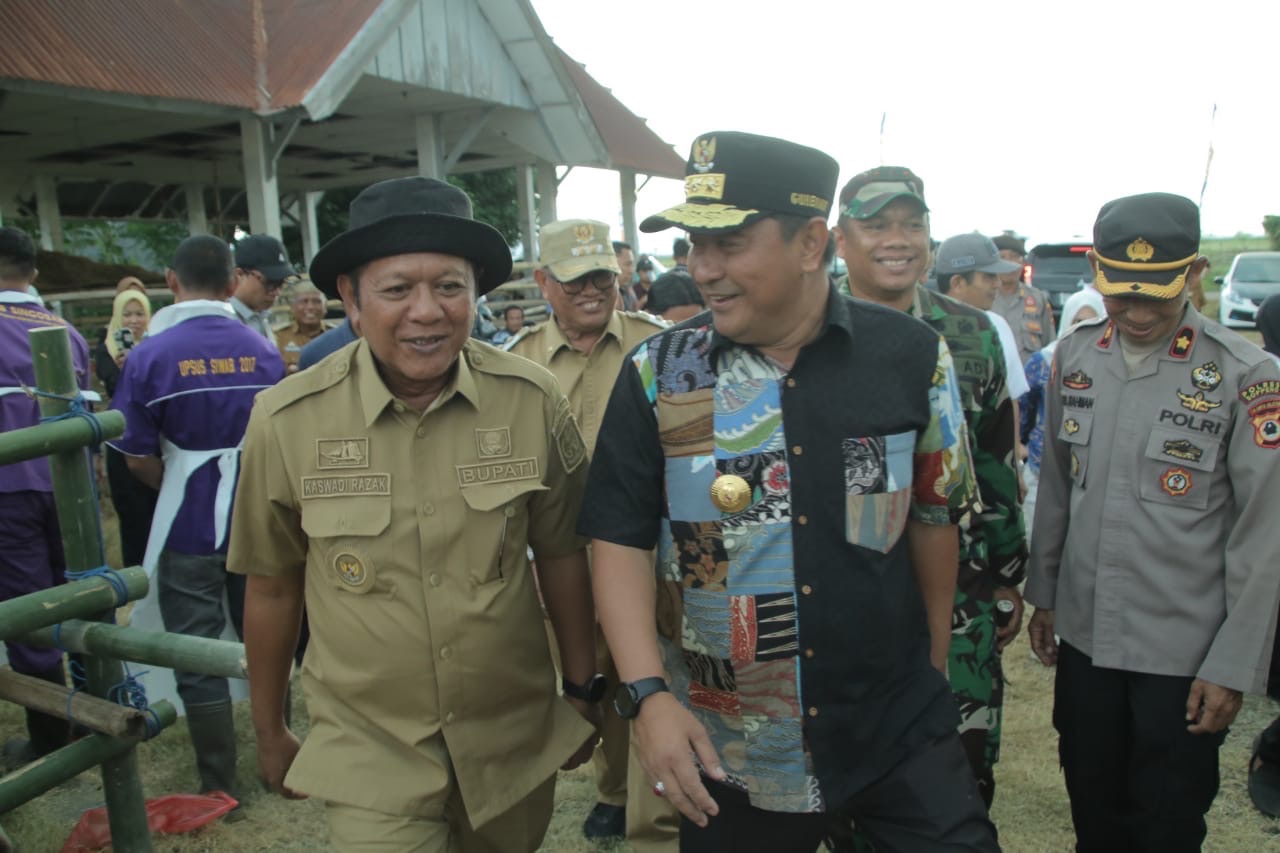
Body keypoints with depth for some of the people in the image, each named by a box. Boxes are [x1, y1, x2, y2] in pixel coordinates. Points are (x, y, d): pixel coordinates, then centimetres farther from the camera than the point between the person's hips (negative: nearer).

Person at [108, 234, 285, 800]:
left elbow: (139, 460, -8)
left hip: (189, 527, -3)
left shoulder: (150, 356, -13)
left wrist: (180, 488, 12)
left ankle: (219, 782, 19)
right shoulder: (264, 352, -5)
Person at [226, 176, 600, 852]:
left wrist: (581, 690, 7)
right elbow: (272, 588, -2)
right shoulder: (285, 421, -14)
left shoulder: (533, 402, -13)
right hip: (368, 753, -1)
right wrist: (268, 734, 9)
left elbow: (561, 554, -1)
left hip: (516, 739, 2)